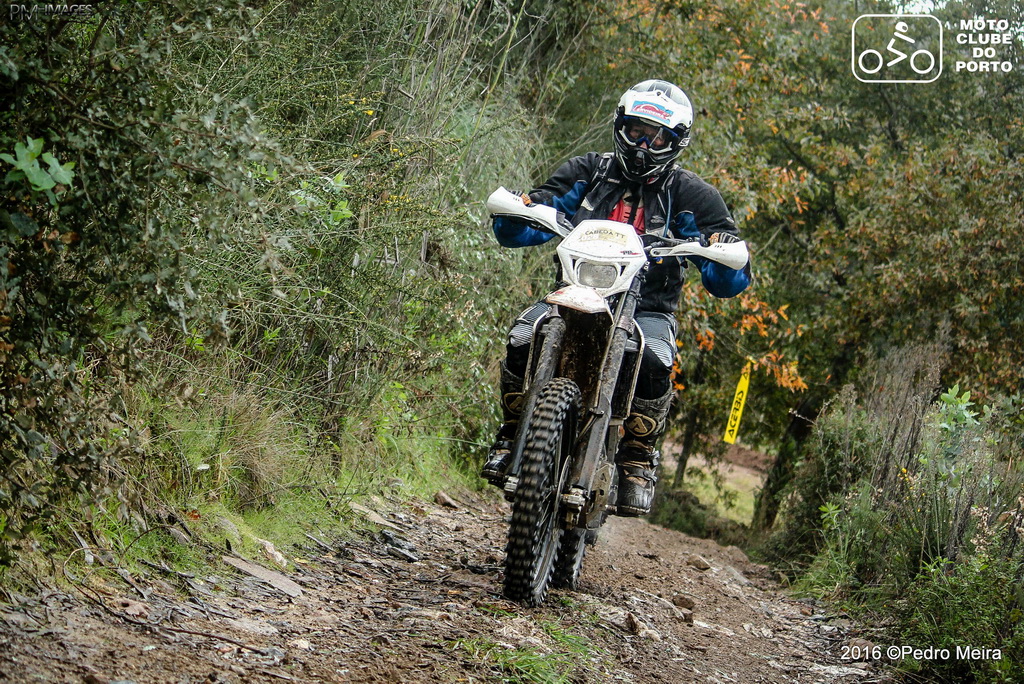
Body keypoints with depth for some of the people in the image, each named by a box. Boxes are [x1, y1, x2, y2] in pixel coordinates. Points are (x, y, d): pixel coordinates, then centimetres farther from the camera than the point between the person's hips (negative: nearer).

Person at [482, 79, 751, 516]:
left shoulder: (690, 196, 5)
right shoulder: (586, 174, 10)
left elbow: (729, 282, -2)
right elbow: (517, 231, 4)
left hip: (647, 310, -1)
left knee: (652, 363, -34)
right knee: (522, 342, -27)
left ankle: (638, 463, -14)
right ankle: (511, 437, -5)